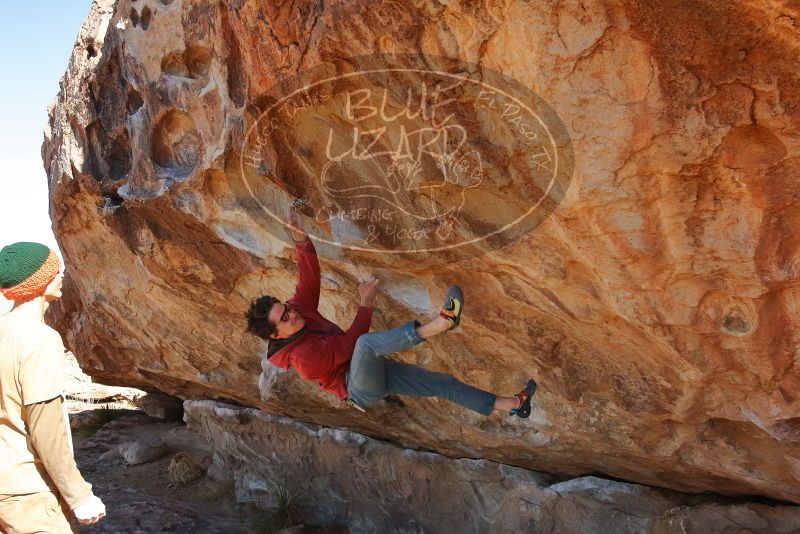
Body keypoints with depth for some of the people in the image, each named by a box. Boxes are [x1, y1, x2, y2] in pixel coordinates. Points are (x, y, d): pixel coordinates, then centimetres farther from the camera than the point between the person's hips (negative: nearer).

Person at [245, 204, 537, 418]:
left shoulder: (297, 307, -5)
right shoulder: (302, 358, -27)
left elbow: (309, 275, -13)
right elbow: (349, 344, -22)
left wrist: (300, 237, -29)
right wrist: (366, 305, -21)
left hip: (374, 370, 8)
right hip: (361, 389, -8)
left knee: (441, 383, 4)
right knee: (367, 343, -39)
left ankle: (510, 404, 11)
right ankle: (439, 324, -49)